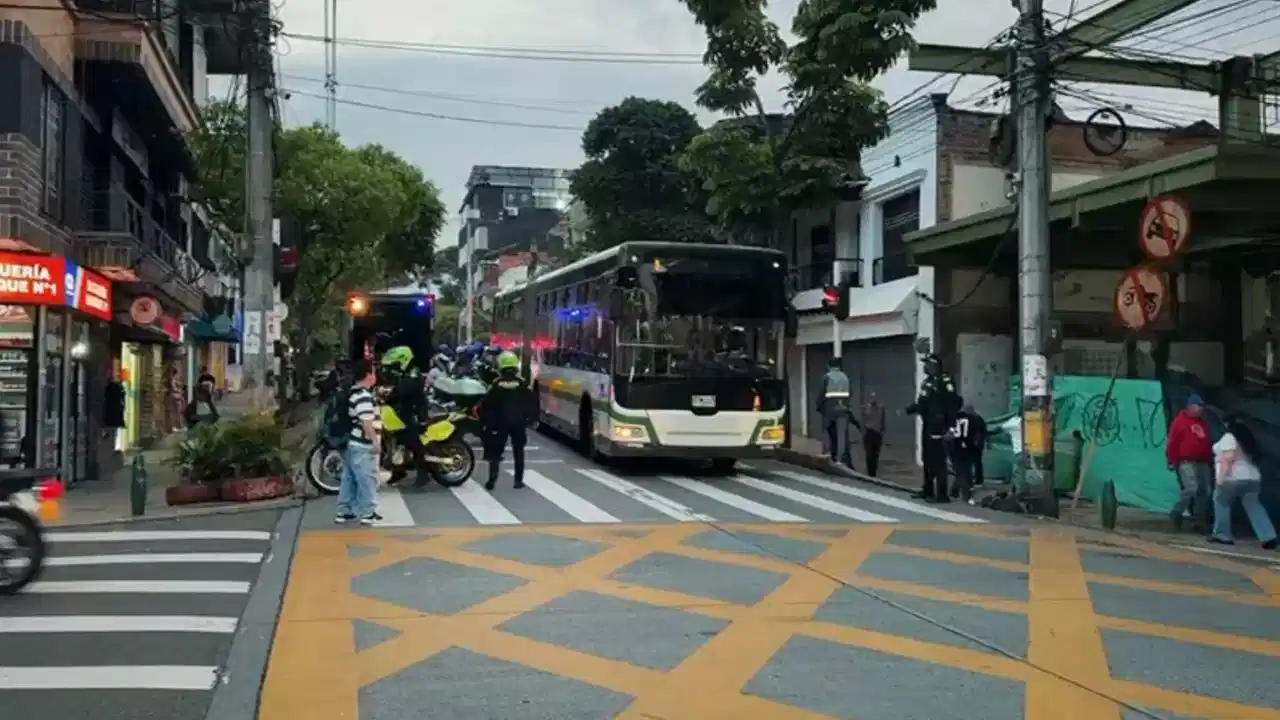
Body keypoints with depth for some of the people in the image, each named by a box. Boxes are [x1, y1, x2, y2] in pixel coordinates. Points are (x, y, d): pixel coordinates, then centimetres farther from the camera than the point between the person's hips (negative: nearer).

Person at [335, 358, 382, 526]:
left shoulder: (352, 392, 15)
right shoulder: (363, 395, -18)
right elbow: (366, 421, -24)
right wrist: (375, 441, -20)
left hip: (352, 443, 10)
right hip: (363, 445, -10)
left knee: (349, 479, 13)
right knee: (366, 479, -4)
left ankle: (344, 511, 17)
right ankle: (367, 513, 0)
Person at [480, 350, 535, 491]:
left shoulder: (496, 384, -2)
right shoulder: (523, 383, -2)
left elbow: (487, 404, 1)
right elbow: (531, 403, -1)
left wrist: (485, 420, 12)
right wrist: (530, 419, 10)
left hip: (500, 422, 0)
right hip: (518, 422, 0)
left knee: (495, 451, 6)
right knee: (518, 451, 12)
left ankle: (492, 480, -4)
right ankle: (518, 480, 10)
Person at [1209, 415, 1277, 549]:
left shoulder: (1229, 437, -9)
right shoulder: (1247, 438, 18)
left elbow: (1228, 457, -20)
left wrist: (1221, 476, -20)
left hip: (1234, 478, -8)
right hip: (1252, 477, 8)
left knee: (1221, 502, 8)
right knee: (1253, 506, 9)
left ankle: (1222, 535, 5)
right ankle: (1268, 537, -1)